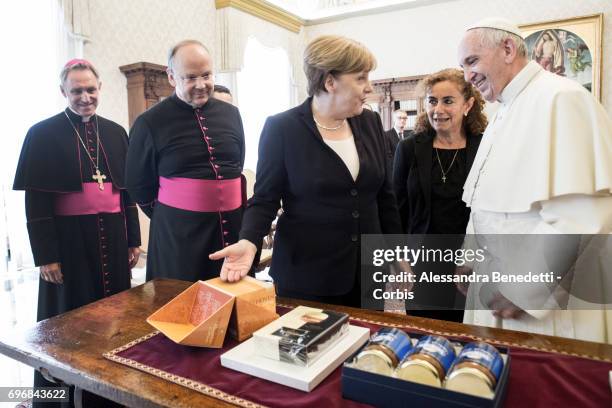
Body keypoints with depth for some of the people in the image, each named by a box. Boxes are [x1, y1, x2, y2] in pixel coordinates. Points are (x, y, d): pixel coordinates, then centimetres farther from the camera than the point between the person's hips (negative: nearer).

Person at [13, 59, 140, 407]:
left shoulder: (116, 133, 9)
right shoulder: (43, 134, -3)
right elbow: (36, 201, -6)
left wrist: (133, 240, 8)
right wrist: (45, 255, -11)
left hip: (112, 237, 4)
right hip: (69, 239, -4)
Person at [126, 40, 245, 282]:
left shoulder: (231, 114, 7)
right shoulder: (150, 123, -5)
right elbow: (138, 185, 4)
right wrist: (170, 219, 8)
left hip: (233, 227, 4)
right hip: (177, 235, -3)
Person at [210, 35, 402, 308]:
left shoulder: (370, 123, 4)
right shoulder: (281, 128, -10)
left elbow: (384, 195, 9)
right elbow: (265, 199, -5)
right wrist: (248, 241, -24)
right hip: (306, 274, -4)